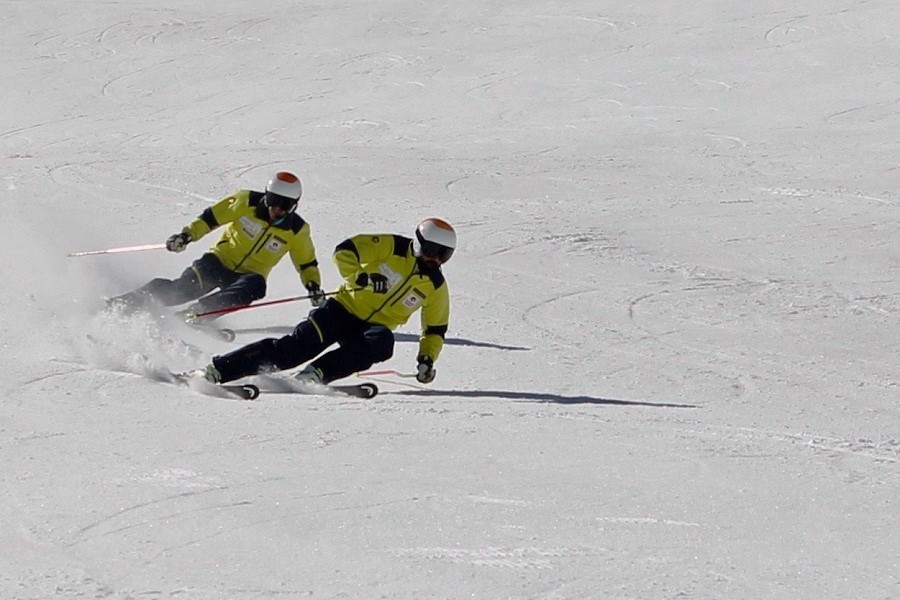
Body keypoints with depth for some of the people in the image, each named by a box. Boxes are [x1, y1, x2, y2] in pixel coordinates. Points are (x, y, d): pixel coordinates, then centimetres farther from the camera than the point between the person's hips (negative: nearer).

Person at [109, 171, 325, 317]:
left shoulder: (297, 231, -5)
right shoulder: (247, 202, -9)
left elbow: (307, 263, 9)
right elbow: (212, 216, -3)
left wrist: (314, 287, -8)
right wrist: (187, 235, -16)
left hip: (249, 275, 1)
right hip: (222, 260, -1)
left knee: (254, 287, -37)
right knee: (185, 287, -27)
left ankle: (189, 315, -45)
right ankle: (122, 304, -25)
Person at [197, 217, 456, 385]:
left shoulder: (436, 285, 5)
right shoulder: (392, 248, -5)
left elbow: (436, 329, 15)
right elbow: (344, 251, -10)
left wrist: (427, 358, -1)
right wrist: (360, 277, -26)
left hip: (374, 328, 3)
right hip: (345, 307, -3)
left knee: (382, 343, -34)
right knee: (299, 345, -22)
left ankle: (316, 374, -37)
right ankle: (217, 370, -22)